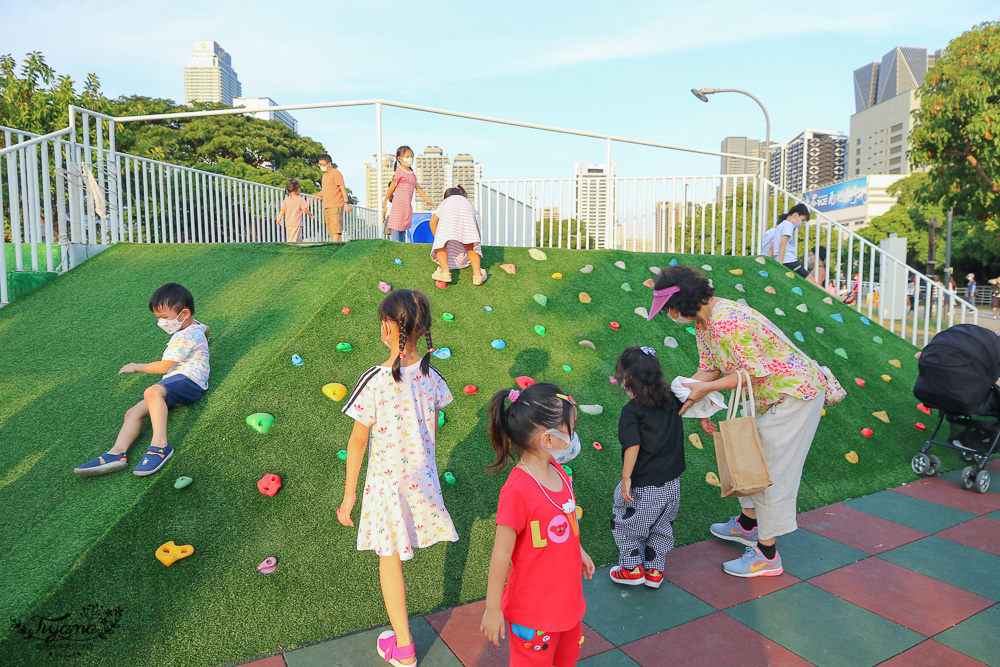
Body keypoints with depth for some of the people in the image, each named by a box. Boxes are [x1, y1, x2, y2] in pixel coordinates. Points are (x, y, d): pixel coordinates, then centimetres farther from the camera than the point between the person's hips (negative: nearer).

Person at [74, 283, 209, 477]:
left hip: (189, 380, -10)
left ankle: (160, 444, -46)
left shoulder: (184, 337, -9)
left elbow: (163, 367, -9)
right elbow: (206, 329, 51)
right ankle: (117, 453, -26)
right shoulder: (195, 326, 23)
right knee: (133, 413, -9)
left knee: (152, 392, -40)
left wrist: (137, 367, 6)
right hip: (172, 386, 10)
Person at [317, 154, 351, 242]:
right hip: (326, 207, 9)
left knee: (335, 230, -14)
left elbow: (343, 188, -9)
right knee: (332, 232, 4)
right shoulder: (324, 175, 22)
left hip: (336, 206, -8)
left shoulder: (336, 173, -3)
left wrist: (346, 203, -18)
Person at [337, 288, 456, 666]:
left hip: (387, 478, -5)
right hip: (422, 473, 5)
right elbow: (431, 429, 2)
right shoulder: (430, 375, -10)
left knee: (389, 559, 12)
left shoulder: (374, 381, -23)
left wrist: (349, 495, -5)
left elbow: (358, 441, -15)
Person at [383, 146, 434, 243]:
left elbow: (418, 188, 20)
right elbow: (392, 188, 1)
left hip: (408, 206, 7)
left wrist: (427, 200, 18)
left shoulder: (413, 175, 16)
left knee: (403, 228, 10)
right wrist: (385, 200, 9)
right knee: (396, 227, -9)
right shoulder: (398, 173, -4)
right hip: (398, 204, -7)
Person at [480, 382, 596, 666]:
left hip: (568, 598, 8)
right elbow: (502, 552, -24)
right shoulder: (517, 490, -31)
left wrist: (578, 550, 27)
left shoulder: (557, 472, -4)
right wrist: (493, 609, -16)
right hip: (533, 614, -8)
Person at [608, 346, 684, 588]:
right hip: (671, 484, 6)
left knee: (624, 523, 17)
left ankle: (632, 568, 25)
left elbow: (633, 447, -23)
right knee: (661, 526, 24)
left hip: (642, 487, -6)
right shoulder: (672, 400, -2)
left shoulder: (631, 411, -18)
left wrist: (626, 478, -18)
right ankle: (655, 570, 33)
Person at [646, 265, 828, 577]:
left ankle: (767, 555, 9)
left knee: (773, 471, -3)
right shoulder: (704, 320, 2)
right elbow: (709, 368, 4)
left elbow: (754, 373, -28)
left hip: (795, 393, -10)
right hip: (770, 395, 10)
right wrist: (697, 402, -9)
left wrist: (705, 388, -24)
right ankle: (748, 525, 39)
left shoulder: (726, 323, -31)